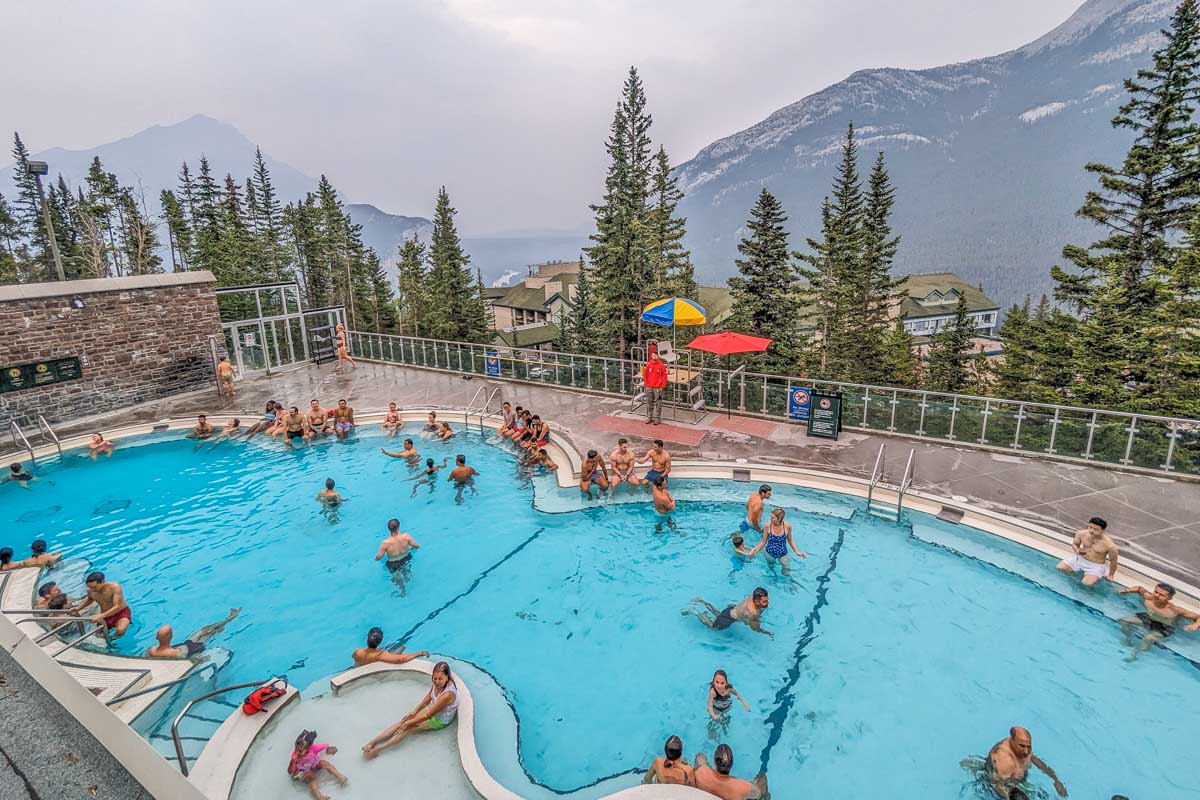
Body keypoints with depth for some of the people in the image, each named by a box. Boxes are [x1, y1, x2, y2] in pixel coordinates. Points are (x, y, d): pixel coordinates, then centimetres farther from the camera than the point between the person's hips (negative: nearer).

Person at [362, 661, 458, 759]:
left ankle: (378, 749, -11)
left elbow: (428, 715, -29)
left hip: (440, 720, -6)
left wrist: (408, 723, -19)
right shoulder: (437, 683, -18)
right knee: (403, 722, -7)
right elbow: (429, 696, 4)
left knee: (408, 728, -16)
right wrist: (415, 711, -2)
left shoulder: (447, 694, -40)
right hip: (431, 709, 6)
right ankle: (372, 742, -4)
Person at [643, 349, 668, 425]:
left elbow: (664, 376, -5)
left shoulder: (661, 365, -7)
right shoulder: (648, 364, 2)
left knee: (658, 403, 1)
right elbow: (645, 375, 10)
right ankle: (649, 417, 24)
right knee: (649, 403, 12)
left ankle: (657, 418, 10)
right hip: (649, 387, 4)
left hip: (657, 388, -3)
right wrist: (646, 384, 5)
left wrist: (662, 387, -7)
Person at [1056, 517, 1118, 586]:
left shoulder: (1110, 545, -25)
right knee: (1059, 568, -11)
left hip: (1096, 565, -4)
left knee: (1087, 583, -23)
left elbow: (1113, 561, -8)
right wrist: (1077, 550, -15)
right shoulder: (1081, 534, -15)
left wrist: (1110, 575, 2)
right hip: (1080, 559, 4)